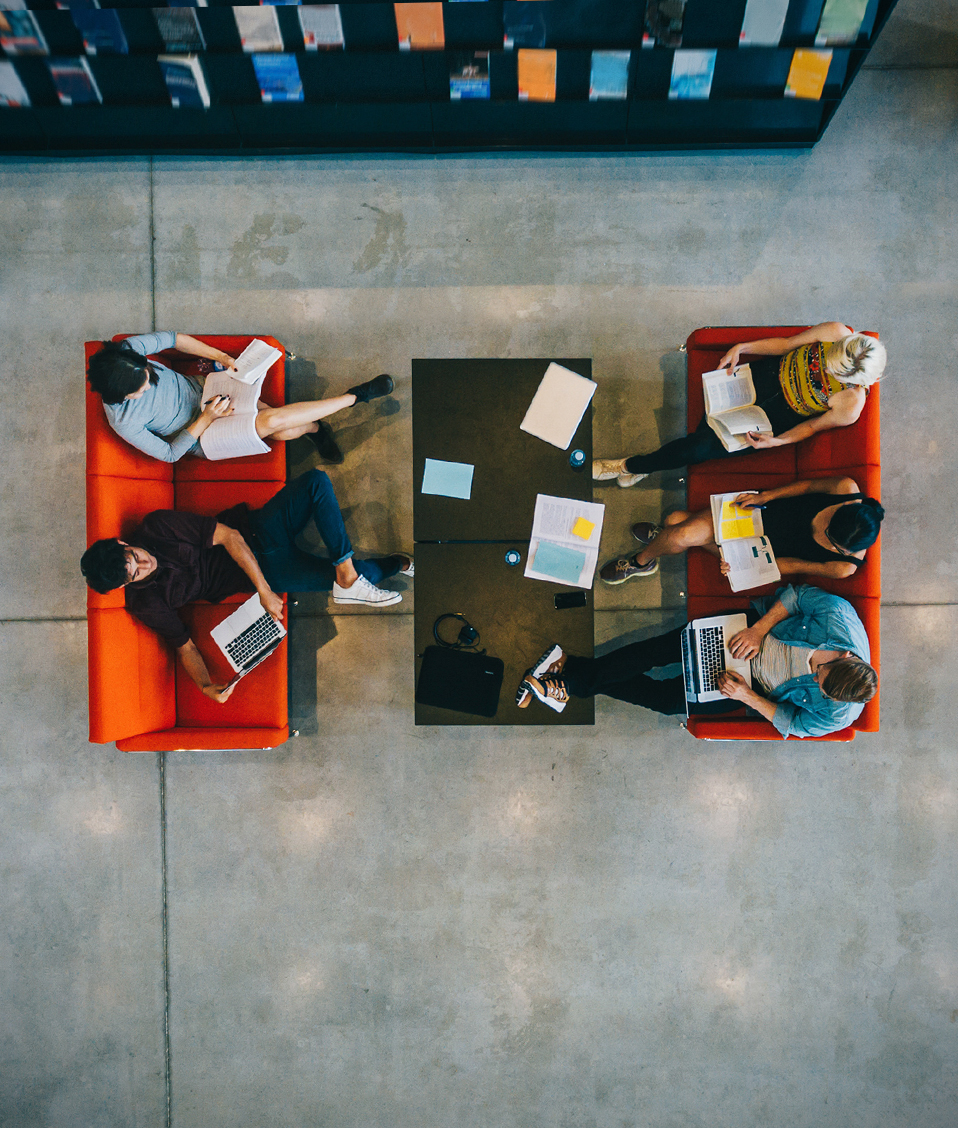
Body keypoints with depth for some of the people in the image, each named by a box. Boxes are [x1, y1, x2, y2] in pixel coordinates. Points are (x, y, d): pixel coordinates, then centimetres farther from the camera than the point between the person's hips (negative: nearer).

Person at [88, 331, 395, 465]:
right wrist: (206, 419, -24)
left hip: (200, 388, 5)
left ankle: (312, 426, 20)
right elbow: (168, 454, -18)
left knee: (279, 426, -16)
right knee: (272, 422, -25)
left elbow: (172, 339, -5)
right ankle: (355, 396, -14)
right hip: (198, 435, -4)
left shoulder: (127, 351, -19)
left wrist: (219, 355, -15)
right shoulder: (124, 421, -27)